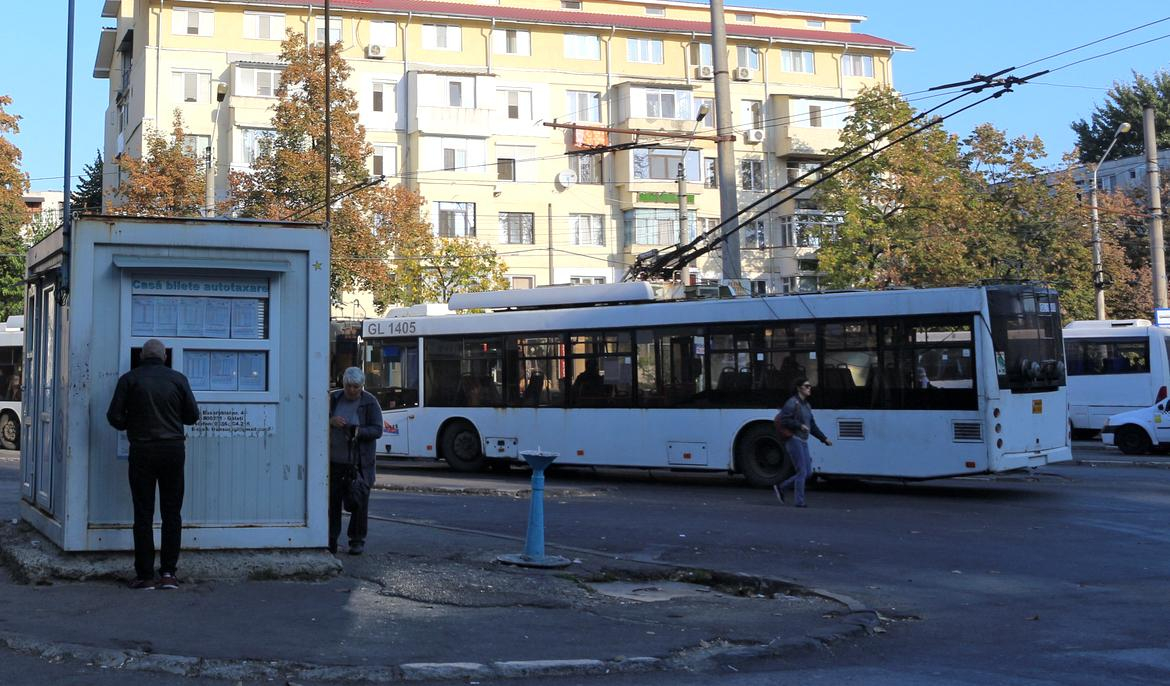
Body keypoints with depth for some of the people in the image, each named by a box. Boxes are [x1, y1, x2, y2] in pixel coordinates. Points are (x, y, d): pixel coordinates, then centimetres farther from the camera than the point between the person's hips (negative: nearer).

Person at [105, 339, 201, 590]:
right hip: (174, 449, 1)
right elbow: (193, 415, 3)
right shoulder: (178, 379, 3)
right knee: (171, 512, 8)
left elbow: (114, 416, -4)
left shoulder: (130, 379, 0)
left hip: (142, 450, -1)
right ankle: (168, 573, 6)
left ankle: (145, 575, 4)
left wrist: (131, 425, 16)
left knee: (143, 514, 4)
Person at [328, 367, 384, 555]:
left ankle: (357, 541, 14)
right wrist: (331, 421, -17)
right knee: (332, 499, -1)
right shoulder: (334, 398, 6)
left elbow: (377, 430, -8)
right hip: (335, 460, 2)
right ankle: (331, 541, 6)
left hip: (359, 461, -2)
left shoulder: (370, 402, -4)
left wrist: (358, 432, -26)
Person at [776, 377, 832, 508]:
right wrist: (800, 425, -20)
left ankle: (781, 488, 19)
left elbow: (812, 426, 20)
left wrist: (824, 439, 16)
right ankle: (800, 501, 2)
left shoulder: (807, 405, 15)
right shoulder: (792, 402, -10)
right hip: (794, 440, -8)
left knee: (807, 473, 6)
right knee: (802, 472, -7)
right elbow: (783, 420, -19)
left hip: (803, 442, 8)